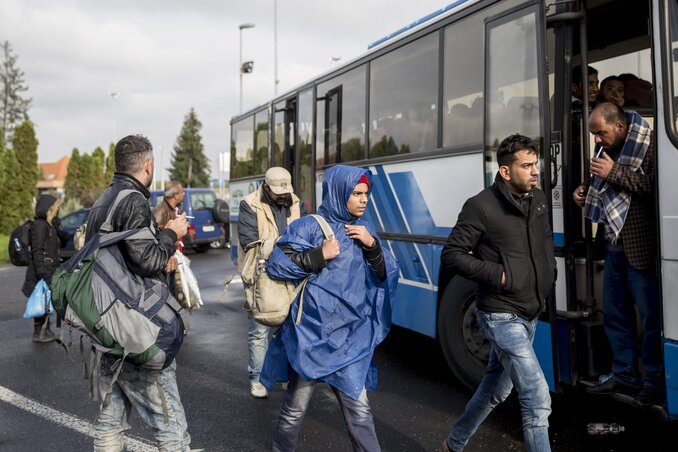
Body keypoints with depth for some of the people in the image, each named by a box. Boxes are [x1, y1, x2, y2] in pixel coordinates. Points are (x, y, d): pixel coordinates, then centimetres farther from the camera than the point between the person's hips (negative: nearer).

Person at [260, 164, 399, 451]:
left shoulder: (362, 230, 10)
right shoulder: (310, 226, -6)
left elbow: (385, 275, 8)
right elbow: (275, 265, -11)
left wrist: (372, 245, -7)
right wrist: (319, 255, -15)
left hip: (351, 337, 4)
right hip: (312, 333, -4)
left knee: (359, 409, 5)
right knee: (295, 408, 8)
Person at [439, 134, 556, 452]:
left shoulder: (537, 199, 6)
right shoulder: (481, 206, -16)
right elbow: (451, 254, -13)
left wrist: (549, 274, 9)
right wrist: (497, 275, -20)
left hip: (530, 314, 8)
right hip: (502, 317, -8)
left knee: (495, 389, 21)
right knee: (538, 400, -10)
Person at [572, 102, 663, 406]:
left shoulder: (648, 144, -10)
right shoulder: (605, 148, 13)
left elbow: (655, 184, -24)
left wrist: (614, 173, -22)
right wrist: (586, 191, 7)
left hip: (641, 247, -8)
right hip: (614, 244, 8)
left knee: (650, 315, 0)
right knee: (614, 313, 13)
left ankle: (656, 381, 12)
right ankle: (625, 374, 25)